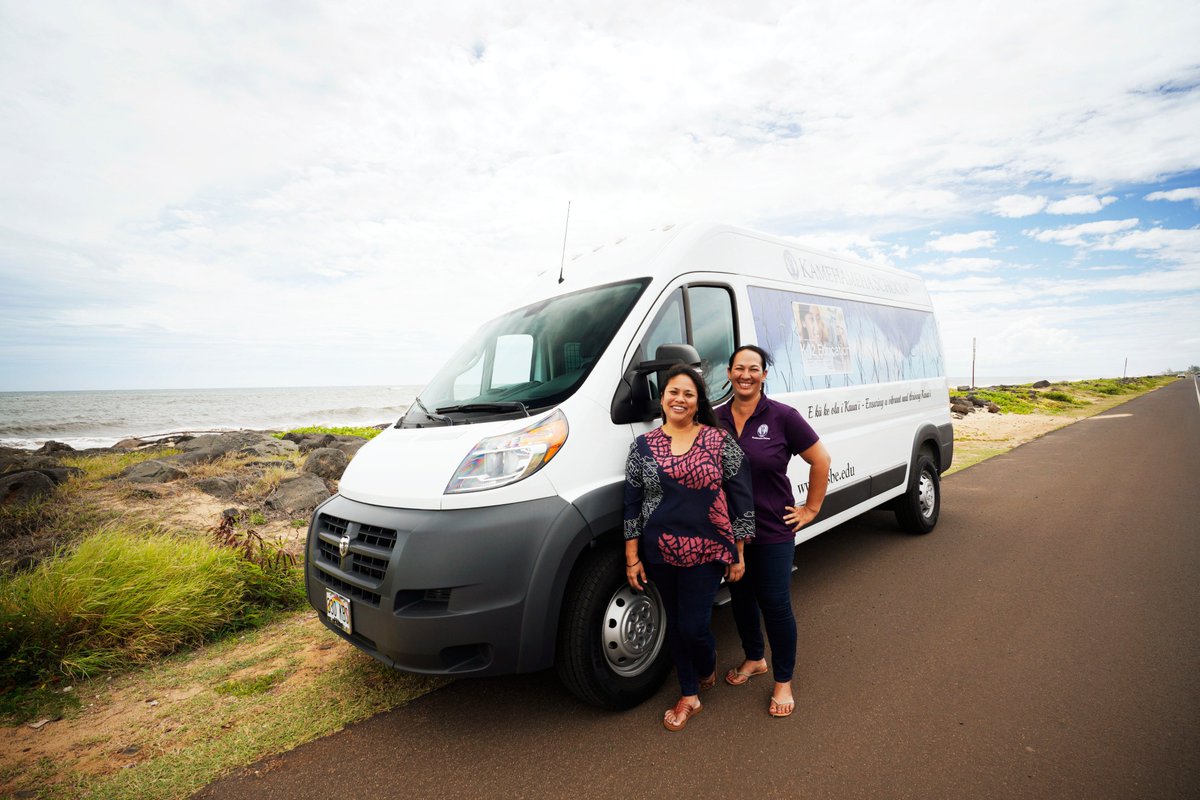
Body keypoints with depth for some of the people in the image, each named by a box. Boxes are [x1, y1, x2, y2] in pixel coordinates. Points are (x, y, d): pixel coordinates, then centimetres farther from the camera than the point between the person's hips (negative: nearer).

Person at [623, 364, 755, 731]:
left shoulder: (720, 441, -4)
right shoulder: (643, 446, 1)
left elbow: (741, 498, -1)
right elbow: (632, 504, 4)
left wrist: (738, 554, 0)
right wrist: (632, 558, 2)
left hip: (707, 551, -2)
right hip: (660, 553, 3)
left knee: (694, 626, 2)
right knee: (675, 623, 15)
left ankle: (707, 667, 39)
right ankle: (689, 696, 37)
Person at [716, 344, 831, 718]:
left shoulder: (783, 417, -11)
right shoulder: (716, 419, -1)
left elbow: (820, 460, -5)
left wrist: (811, 508, -4)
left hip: (773, 532, -4)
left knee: (775, 604, 5)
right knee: (740, 598, 18)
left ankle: (783, 682, 27)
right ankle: (754, 659, 43)